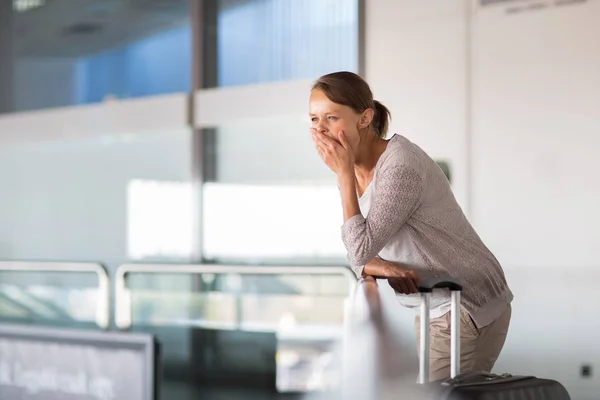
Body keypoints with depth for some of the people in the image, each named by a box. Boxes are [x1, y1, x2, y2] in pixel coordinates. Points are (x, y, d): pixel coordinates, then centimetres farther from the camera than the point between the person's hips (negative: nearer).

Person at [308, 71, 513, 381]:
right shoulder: (356, 172, 1)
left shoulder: (400, 168, -25)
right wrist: (385, 268, -20)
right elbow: (358, 258, 3)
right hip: (432, 309, 9)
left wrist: (344, 174, -24)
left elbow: (361, 250, -28)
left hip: (469, 308, -9)